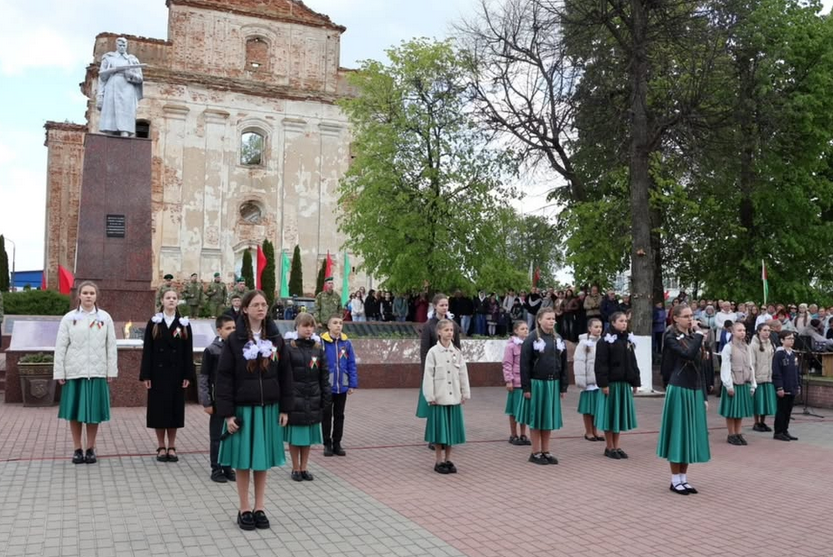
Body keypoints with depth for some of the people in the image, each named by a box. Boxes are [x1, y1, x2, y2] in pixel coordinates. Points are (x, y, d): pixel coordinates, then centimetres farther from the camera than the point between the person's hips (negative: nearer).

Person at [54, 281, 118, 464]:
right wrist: (59, 372, -3)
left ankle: (90, 449, 16)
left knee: (94, 411, 5)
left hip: (97, 372, 0)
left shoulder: (105, 318, 3)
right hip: (74, 371, 0)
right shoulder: (69, 318, 2)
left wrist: (111, 370, -1)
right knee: (75, 412, 5)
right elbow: (61, 346, 1)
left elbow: (111, 346, 3)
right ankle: (78, 449, 16)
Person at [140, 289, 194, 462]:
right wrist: (146, 375, -7)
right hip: (158, 372, -1)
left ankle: (171, 446, 14)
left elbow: (188, 352, 2)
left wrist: (188, 375, -4)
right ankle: (161, 447, 12)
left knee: (174, 408, 5)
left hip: (176, 373, 1)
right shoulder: (153, 323, 3)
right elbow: (147, 350, -1)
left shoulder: (184, 324, 5)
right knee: (159, 408, 2)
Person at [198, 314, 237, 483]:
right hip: (218, 401, -3)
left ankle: (228, 467, 23)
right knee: (217, 436, 6)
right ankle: (216, 469, 17)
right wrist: (206, 402, -8)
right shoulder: (211, 351, -6)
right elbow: (203, 378, -5)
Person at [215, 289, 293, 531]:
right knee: (243, 460, 5)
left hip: (268, 408, 2)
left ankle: (260, 508, 21)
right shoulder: (234, 340, -5)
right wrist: (227, 413, -11)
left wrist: (285, 408, 2)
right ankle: (244, 509, 18)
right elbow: (224, 377, -6)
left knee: (262, 459, 9)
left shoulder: (276, 338, 3)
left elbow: (285, 375, 6)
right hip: (243, 408, -2)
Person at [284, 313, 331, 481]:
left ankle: (304, 467, 23)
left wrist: (326, 396, 4)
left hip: (312, 399, 4)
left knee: (308, 436, 11)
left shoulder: (318, 348, 7)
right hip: (295, 398, -4)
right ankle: (296, 468, 19)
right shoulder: (289, 348, -7)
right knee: (295, 436, 6)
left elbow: (324, 375, 8)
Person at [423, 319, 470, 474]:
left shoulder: (457, 352, 5)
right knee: (440, 430, 3)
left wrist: (465, 393, 6)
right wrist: (430, 396, -11)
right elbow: (428, 376, -8)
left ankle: (448, 460, 21)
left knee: (451, 429, 9)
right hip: (439, 398, -4)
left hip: (454, 398, 4)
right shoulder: (433, 352, -6)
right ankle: (438, 461, 14)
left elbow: (463, 374, 8)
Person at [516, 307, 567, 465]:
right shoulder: (531, 339, -8)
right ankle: (536, 453, 12)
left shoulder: (558, 339, 9)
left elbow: (563, 364, 11)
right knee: (536, 417, 3)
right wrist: (526, 387, -14)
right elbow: (524, 365, -10)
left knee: (549, 417, 10)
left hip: (553, 384, 5)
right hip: (537, 383, -5)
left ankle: (546, 452, 20)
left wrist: (563, 387, 6)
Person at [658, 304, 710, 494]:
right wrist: (699, 333, -17)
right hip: (678, 390, -7)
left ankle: (683, 478, 18)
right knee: (678, 432, -1)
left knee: (691, 433, 9)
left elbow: (699, 368, 14)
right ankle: (675, 480, 8)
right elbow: (688, 355, -26)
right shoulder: (671, 337, -8)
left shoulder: (693, 337, 12)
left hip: (695, 390, 7)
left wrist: (704, 395, 12)